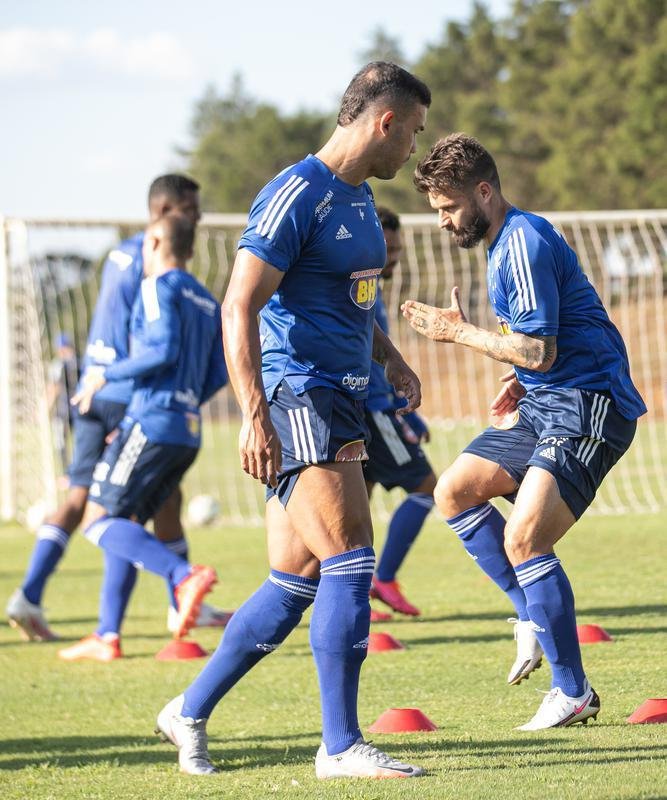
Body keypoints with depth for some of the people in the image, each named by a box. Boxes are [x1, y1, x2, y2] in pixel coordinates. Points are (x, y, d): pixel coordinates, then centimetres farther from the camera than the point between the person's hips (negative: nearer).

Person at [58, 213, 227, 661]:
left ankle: (185, 576, -28)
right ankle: (108, 637, 7)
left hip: (152, 422, -9)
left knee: (99, 521, -9)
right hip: (188, 430, 9)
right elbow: (217, 376, 17)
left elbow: (163, 349, -19)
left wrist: (105, 376, -9)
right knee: (120, 527, 12)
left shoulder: (159, 287, -5)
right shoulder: (207, 302, 19)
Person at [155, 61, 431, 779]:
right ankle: (339, 745, -8)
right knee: (350, 560, -14)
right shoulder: (296, 196, -13)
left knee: (296, 583, 10)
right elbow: (238, 310, -18)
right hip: (296, 399, -10)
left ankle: (190, 713, 22)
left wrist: (389, 358, 19)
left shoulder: (358, 200, 17)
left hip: (340, 405, 10)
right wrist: (254, 416, -24)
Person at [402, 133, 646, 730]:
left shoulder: (525, 243, -17)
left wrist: (460, 332, -11)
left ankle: (574, 693, -9)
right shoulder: (505, 242, 16)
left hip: (588, 409, -11)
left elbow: (540, 350, -22)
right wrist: (518, 383, 10)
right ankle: (534, 617, 14)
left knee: (523, 538, -18)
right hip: (544, 405, 11)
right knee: (454, 491, 10)